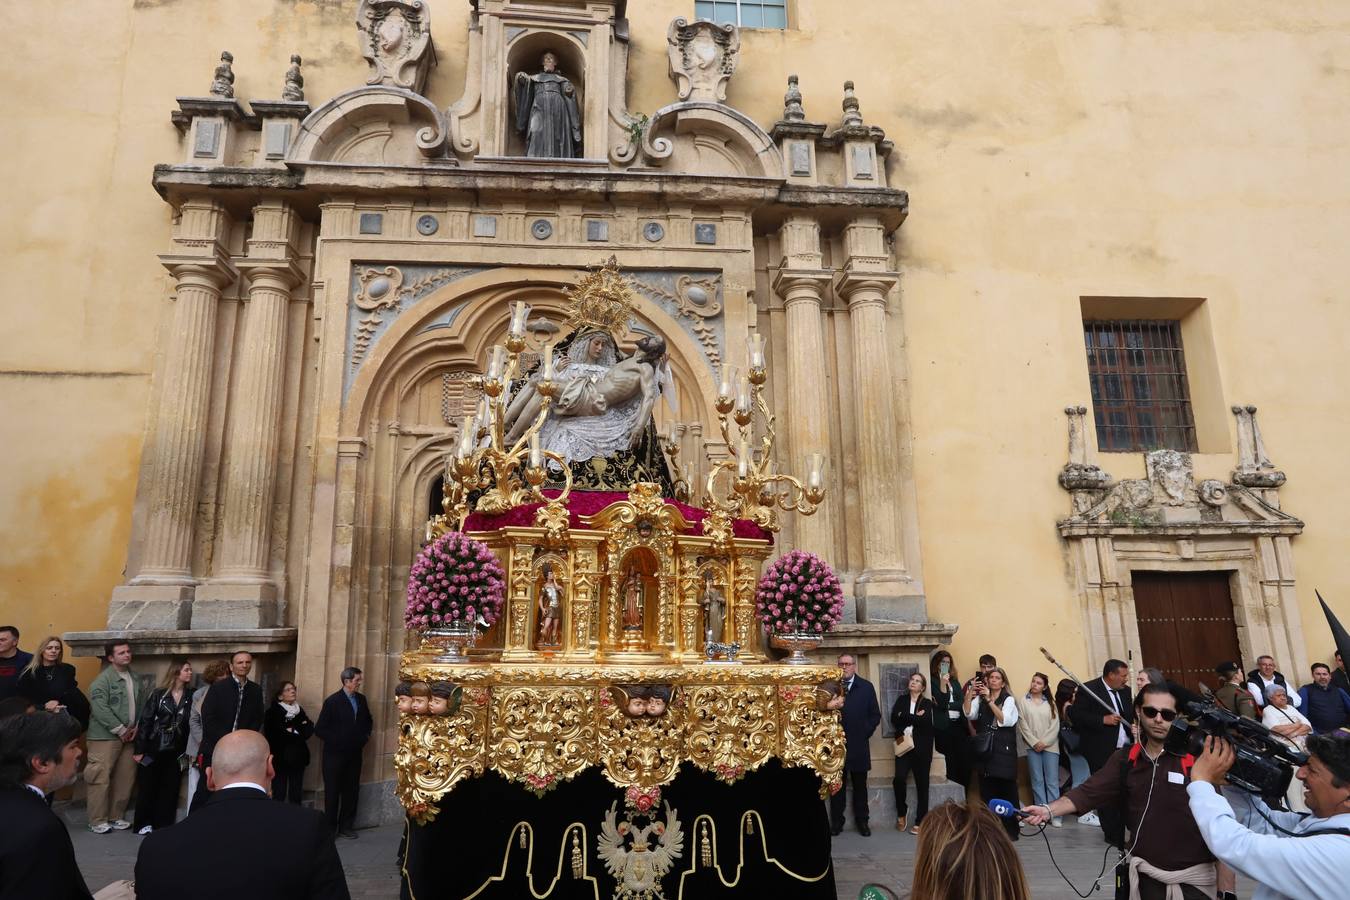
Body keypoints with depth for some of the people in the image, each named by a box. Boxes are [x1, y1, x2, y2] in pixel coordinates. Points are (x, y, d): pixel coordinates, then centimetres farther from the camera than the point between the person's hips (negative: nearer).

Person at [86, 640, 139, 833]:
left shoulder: (133, 677, 12)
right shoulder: (103, 680, -10)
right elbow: (100, 709, -18)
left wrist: (136, 727, 2)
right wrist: (121, 730, -14)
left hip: (128, 736, 6)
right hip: (106, 737, -6)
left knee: (125, 779, 8)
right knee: (101, 779, -4)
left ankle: (116, 817, 20)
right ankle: (98, 821, 7)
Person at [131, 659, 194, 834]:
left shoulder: (190, 697, 1)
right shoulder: (158, 694, -6)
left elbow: (190, 724, 1)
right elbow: (145, 721, -5)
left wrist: (187, 751, -1)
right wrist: (140, 749, -8)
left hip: (176, 751, 2)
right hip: (154, 748, -2)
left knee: (170, 788, 6)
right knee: (147, 787, 6)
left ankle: (164, 824, 16)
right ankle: (144, 823, 19)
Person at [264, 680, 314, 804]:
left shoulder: (300, 711, 14)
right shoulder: (272, 712, -1)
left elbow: (309, 731, 7)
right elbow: (273, 735, -12)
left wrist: (292, 731, -8)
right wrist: (299, 731, -6)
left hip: (298, 758, 4)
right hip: (280, 758, -4)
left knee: (296, 795, 5)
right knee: (279, 795, -5)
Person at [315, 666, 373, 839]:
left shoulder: (361, 699, 2)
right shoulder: (332, 701, -14)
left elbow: (367, 721, 18)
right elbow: (320, 729, -14)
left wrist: (364, 736, 5)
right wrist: (336, 741, -13)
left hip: (354, 753, 5)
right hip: (335, 754, -5)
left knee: (352, 790, 9)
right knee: (332, 791, 6)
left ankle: (346, 826, 21)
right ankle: (330, 827, 17)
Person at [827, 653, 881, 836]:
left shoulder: (866, 687, 3)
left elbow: (875, 715, 5)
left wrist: (865, 733, -2)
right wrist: (828, 707, -26)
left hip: (858, 745, 1)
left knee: (860, 785, 11)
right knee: (837, 785, 7)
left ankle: (862, 821, 22)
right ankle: (837, 822, 17)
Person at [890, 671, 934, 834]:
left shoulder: (927, 703, 6)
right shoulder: (901, 700, 12)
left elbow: (925, 722, -13)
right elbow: (894, 719, -3)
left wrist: (905, 716, -9)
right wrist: (915, 718, -10)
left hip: (921, 748, -1)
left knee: (922, 784, 1)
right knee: (899, 779, -15)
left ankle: (920, 822, 11)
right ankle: (902, 811, 10)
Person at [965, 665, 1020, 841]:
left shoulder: (1009, 699, 2)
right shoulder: (979, 699, 10)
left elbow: (1004, 720, -13)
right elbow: (969, 714, -5)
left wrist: (989, 700, -19)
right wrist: (970, 692, -13)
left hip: (1004, 750, -2)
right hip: (985, 750, 2)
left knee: (1006, 790, -2)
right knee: (987, 791, 2)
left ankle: (1010, 831, 8)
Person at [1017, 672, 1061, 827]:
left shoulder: (1050, 703, 10)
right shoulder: (1023, 702, 5)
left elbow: (1055, 725, 2)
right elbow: (1022, 725, 0)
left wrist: (1044, 742, -9)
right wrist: (1034, 742, -8)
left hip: (1050, 746, 1)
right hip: (1032, 746, -1)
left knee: (1052, 781, -2)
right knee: (1037, 781, 1)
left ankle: (1055, 815, 0)